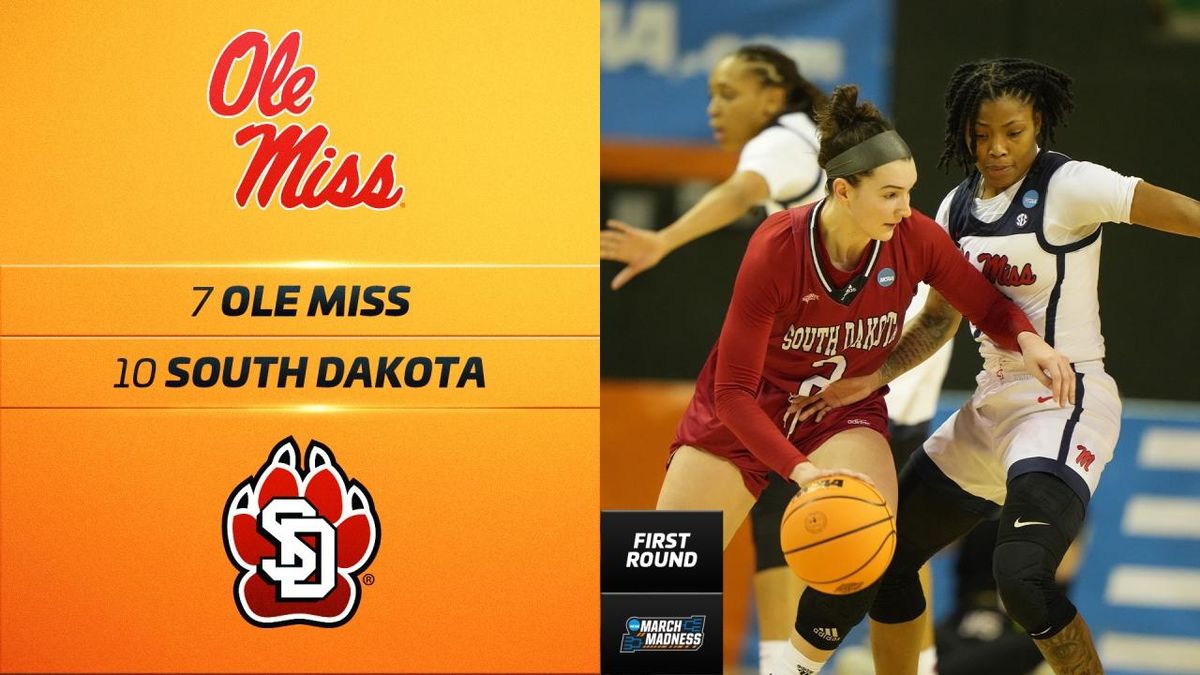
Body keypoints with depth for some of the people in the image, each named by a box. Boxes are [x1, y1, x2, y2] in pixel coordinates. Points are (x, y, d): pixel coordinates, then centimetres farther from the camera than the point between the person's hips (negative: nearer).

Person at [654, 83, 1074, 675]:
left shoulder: (916, 239, -20)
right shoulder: (775, 251, -28)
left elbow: (988, 308, -3)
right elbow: (733, 391, -25)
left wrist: (1028, 339, -27)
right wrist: (798, 468, -38)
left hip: (845, 411, 2)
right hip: (744, 412, -1)